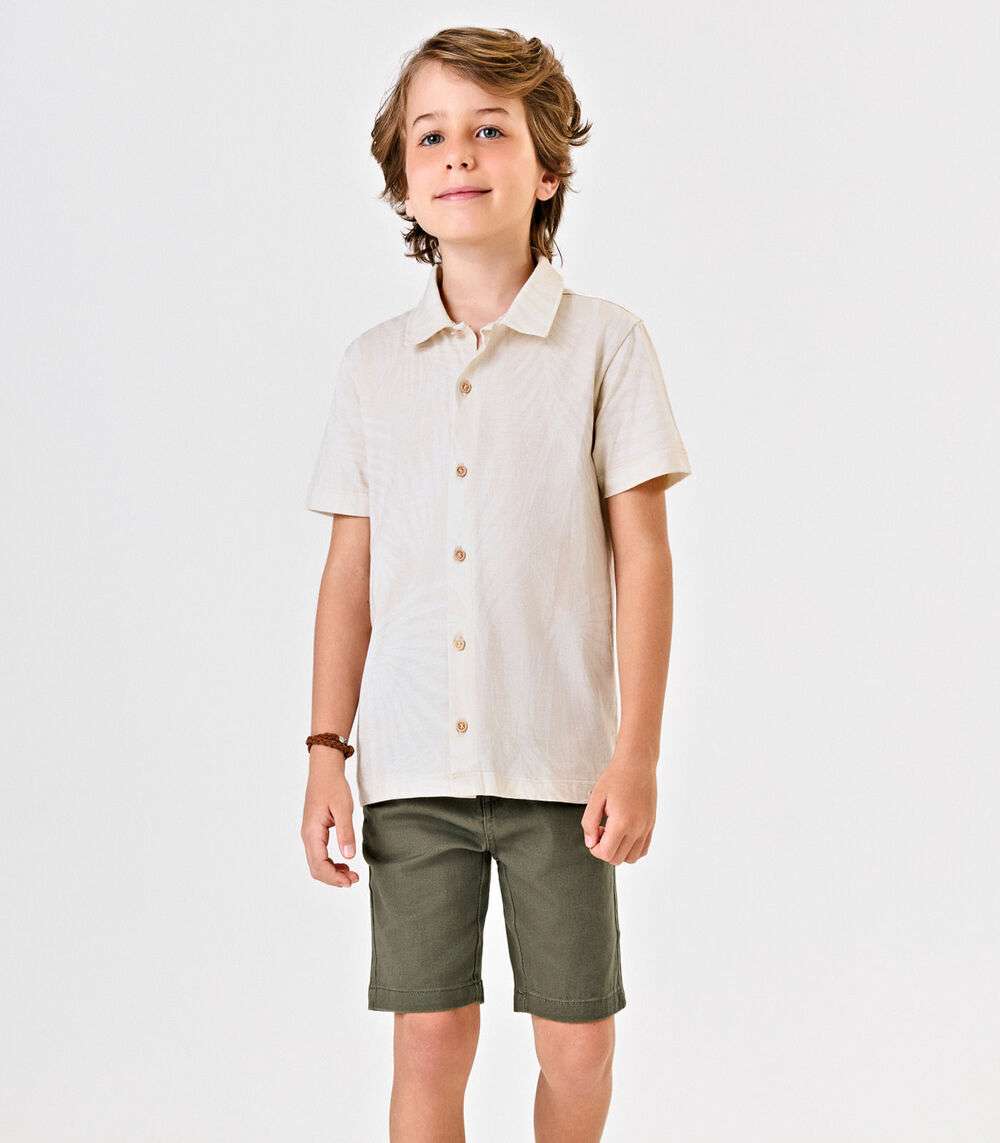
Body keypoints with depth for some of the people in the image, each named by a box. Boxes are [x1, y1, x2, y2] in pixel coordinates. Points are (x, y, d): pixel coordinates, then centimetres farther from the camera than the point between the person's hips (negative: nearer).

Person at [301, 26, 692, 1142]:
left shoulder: (605, 342, -1)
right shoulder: (373, 363, 7)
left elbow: (643, 555, -2)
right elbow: (350, 570, 9)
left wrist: (636, 754, -6)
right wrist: (326, 751, 5)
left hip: (561, 760, -2)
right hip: (411, 764, 2)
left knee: (577, 1044, 6)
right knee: (428, 1044, 5)